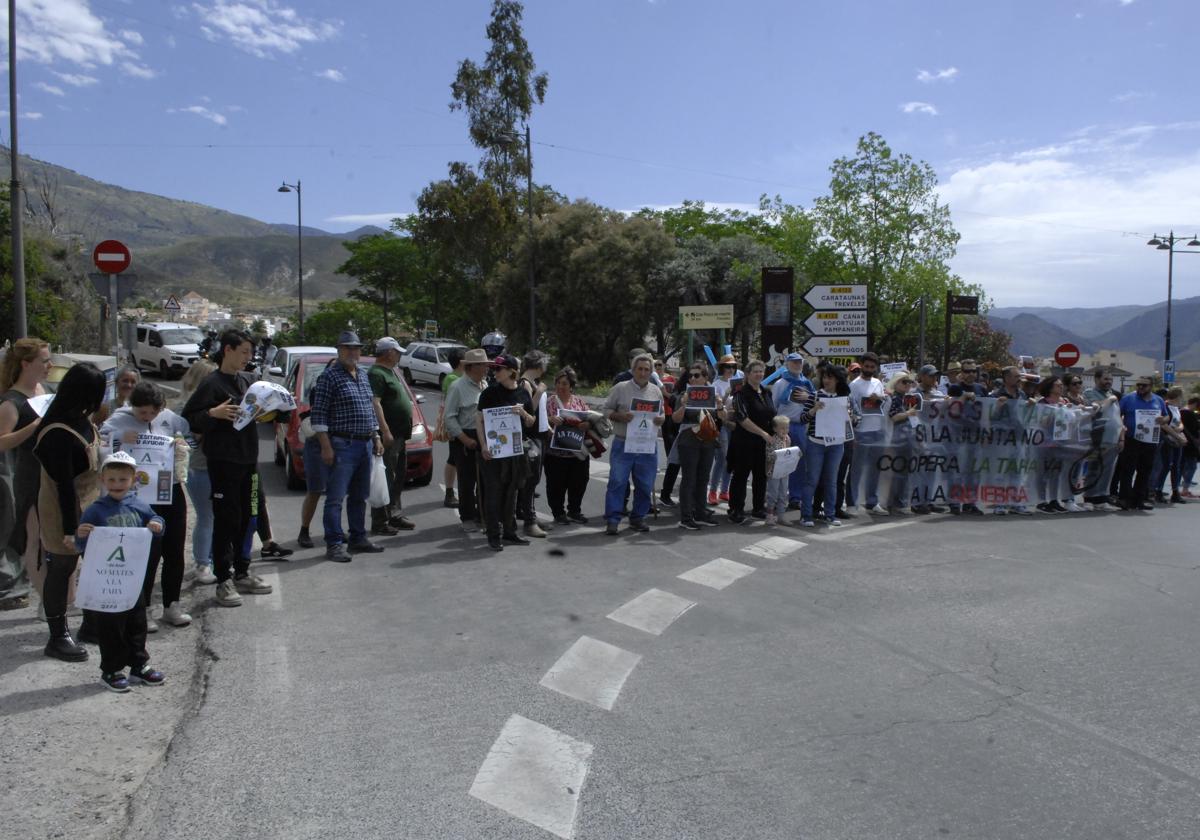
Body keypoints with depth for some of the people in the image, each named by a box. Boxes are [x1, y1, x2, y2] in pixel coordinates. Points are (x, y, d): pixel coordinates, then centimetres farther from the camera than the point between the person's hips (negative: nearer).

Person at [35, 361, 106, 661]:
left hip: (89, 505, 8)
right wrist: (70, 528, -20)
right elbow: (64, 485, -24)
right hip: (65, 511, -8)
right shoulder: (58, 434, -27)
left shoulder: (81, 418, 0)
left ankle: (91, 624, 32)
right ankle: (58, 637, 20)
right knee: (61, 570, 5)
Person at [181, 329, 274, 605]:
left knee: (245, 518, 14)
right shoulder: (212, 383, -9)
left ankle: (242, 574, 25)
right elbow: (188, 419, -11)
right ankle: (224, 582, 5)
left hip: (248, 459, 7)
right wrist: (214, 413, -26)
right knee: (226, 520, -2)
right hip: (223, 461, -7)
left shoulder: (249, 380, 12)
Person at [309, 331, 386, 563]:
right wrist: (326, 447, -17)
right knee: (336, 498, -5)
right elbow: (319, 414, -12)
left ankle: (358, 539, 23)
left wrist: (376, 438, 17)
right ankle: (334, 545, -2)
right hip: (342, 445, -8)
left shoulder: (363, 376, 16)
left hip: (365, 444, 8)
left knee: (359, 496, 14)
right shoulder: (330, 376, -7)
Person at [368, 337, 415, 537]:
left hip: (399, 435, 10)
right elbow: (374, 403, -22)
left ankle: (394, 515, 25)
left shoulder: (390, 372, 19)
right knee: (385, 479, -7)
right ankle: (379, 522, -4)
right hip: (388, 436, -10)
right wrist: (385, 431, -27)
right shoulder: (376, 374, -13)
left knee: (398, 476, 16)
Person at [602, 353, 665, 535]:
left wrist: (661, 419, -6)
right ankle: (612, 520, -3)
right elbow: (606, 410, 2)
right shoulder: (620, 388, 1)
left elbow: (662, 414, 18)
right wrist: (620, 416, -17)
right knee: (617, 481, -7)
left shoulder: (656, 391, 11)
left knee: (645, 485, 7)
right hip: (623, 444, -3)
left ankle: (637, 518, 21)